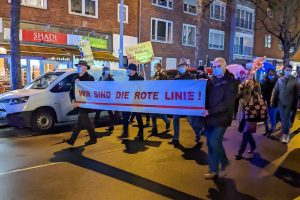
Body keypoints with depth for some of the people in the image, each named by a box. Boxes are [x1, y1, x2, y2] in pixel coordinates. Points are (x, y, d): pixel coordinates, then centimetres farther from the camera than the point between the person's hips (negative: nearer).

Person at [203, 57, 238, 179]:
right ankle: (213, 170, 24)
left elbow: (227, 103, -16)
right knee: (210, 144, 9)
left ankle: (225, 162, 17)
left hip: (221, 118, -5)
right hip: (209, 118, 5)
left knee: (214, 142, -11)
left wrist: (210, 111, -22)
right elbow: (205, 96, 9)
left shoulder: (231, 82, -7)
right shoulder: (211, 81, 9)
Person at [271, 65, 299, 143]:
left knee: (286, 118, -1)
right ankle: (285, 133, 24)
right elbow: (275, 91, 3)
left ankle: (285, 134, 11)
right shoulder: (280, 79, 1)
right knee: (282, 118, 10)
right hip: (281, 102, 2)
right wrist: (273, 102, -1)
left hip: (289, 103, -2)